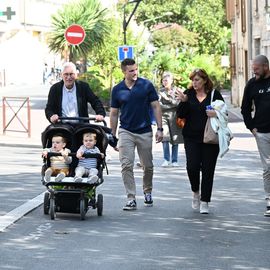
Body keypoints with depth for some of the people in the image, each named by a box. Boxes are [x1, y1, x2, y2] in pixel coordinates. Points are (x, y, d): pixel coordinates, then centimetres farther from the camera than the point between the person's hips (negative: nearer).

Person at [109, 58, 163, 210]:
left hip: (145, 132, 0)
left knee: (148, 166, 9)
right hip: (126, 132, 0)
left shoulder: (147, 85, -3)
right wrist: (113, 136, 7)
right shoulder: (117, 90, 2)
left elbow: (156, 107, 1)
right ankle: (131, 199, -8)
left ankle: (148, 192, 33)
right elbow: (114, 114, 8)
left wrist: (160, 129, -6)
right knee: (127, 166, -10)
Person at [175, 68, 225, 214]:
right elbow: (181, 115, 0)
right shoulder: (188, 94, 6)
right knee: (192, 166, -11)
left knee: (208, 170, 0)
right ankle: (195, 192, 17)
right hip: (192, 138, 1)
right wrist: (183, 101, -17)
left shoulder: (215, 94, 2)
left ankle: (204, 202, 8)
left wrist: (216, 113, -15)